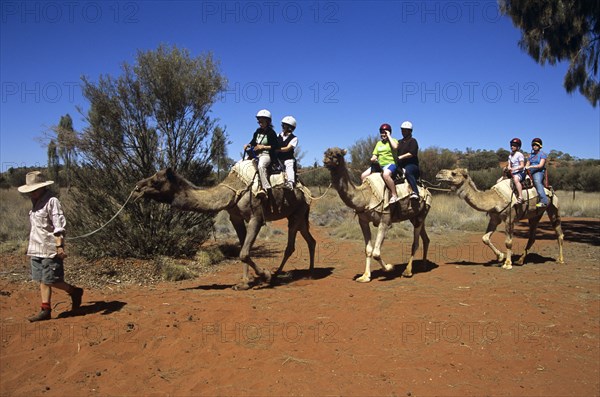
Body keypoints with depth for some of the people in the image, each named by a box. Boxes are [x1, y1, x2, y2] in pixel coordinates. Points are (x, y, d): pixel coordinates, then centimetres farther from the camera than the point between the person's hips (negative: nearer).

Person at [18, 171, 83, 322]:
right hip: (37, 250, 9)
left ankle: (75, 292, 17)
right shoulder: (36, 202, 14)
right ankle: (45, 310, 14)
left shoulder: (51, 201, -13)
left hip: (50, 250, -9)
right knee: (42, 281, 9)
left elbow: (59, 226, -19)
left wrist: (60, 246, -25)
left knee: (51, 280, -4)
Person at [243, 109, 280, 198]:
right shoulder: (258, 131, 14)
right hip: (256, 154, 9)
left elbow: (276, 146, -10)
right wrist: (248, 145, 1)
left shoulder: (271, 133, -6)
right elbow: (253, 142, 23)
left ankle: (266, 187, -41)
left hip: (266, 155, -9)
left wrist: (263, 147, -14)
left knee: (261, 165, -39)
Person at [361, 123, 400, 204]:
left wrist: (389, 136, -11)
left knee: (385, 174, -40)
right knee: (363, 175, -5)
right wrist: (373, 159, -5)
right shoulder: (379, 143, 20)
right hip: (379, 165, 7)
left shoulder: (393, 140, 2)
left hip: (390, 164, -7)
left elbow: (395, 147, -22)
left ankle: (394, 195, -32)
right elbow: (374, 155, 20)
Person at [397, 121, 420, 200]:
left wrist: (400, 157, -13)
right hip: (400, 166, 8)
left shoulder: (412, 141, 2)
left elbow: (412, 153, -12)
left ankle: (415, 192, -50)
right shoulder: (400, 142, 24)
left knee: (408, 171, -39)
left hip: (411, 165, -8)